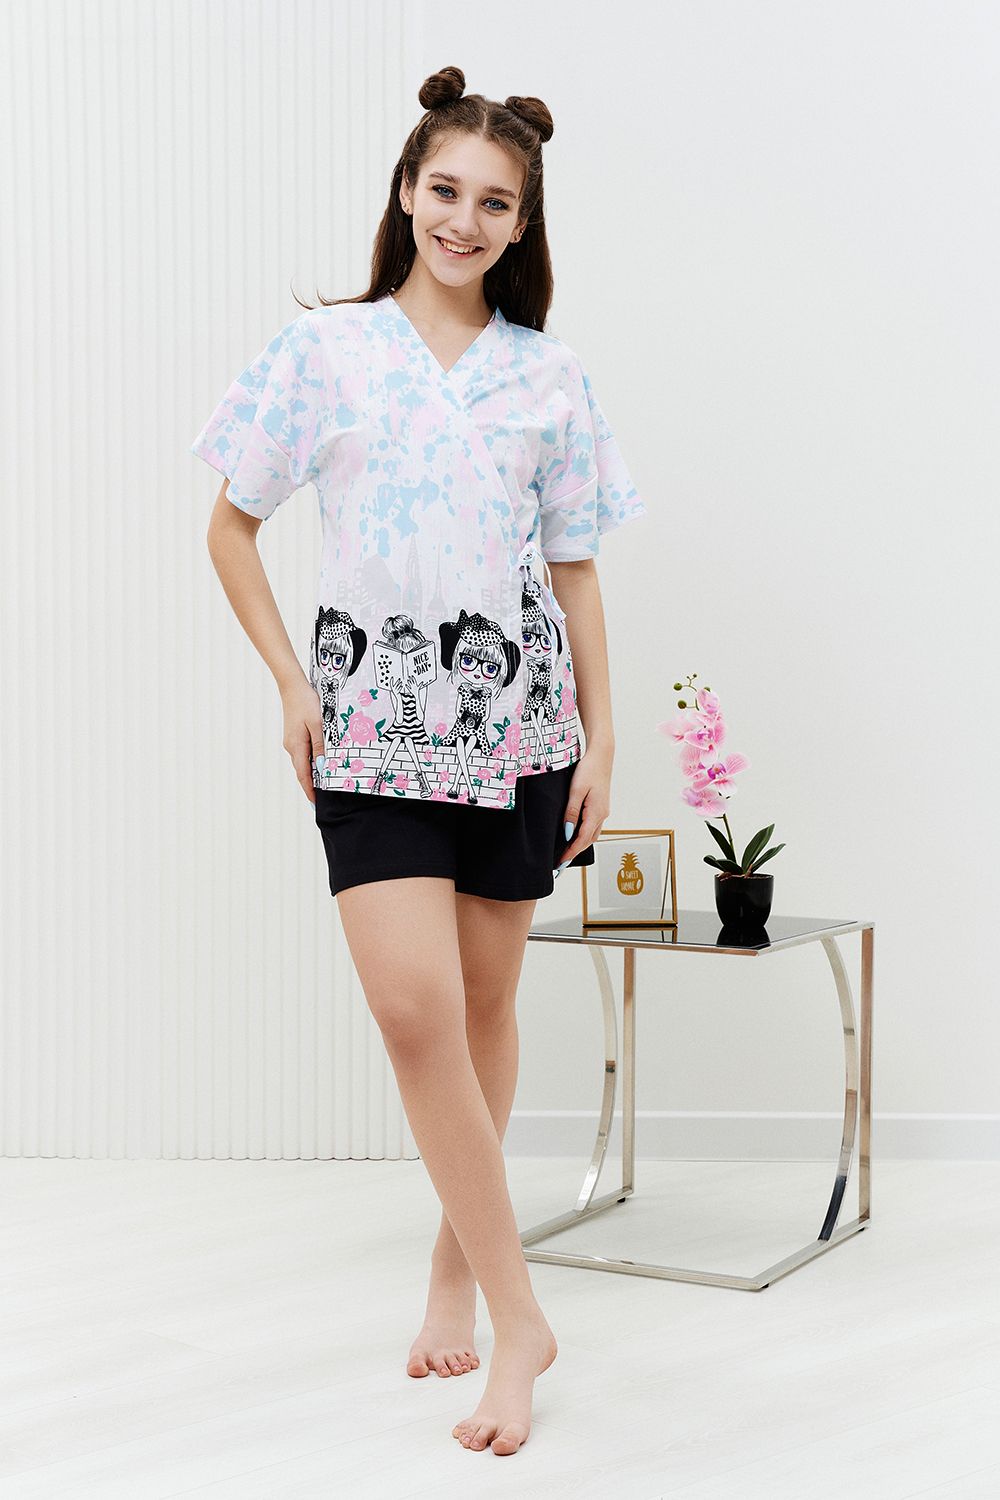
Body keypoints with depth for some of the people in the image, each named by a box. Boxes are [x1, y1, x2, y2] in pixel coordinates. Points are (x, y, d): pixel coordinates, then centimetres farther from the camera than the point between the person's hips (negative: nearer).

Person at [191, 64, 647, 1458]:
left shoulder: (551, 376, 8)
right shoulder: (324, 348, 3)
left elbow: (576, 570, 10)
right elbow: (231, 526, 8)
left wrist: (603, 736, 6)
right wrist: (291, 683, 0)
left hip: (513, 712, 2)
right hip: (374, 716, -2)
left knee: (484, 1005, 7)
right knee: (414, 1008, -13)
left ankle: (458, 1265, 27)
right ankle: (518, 1317, -3)